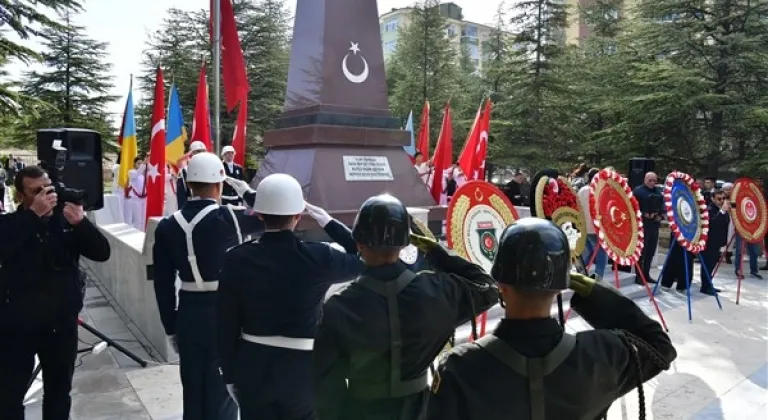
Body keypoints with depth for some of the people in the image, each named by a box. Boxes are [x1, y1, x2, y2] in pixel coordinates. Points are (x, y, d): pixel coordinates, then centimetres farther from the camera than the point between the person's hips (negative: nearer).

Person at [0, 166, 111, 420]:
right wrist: (34, 214, -30)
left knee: (59, 389, 16)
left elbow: (102, 253, -8)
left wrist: (81, 223, -23)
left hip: (62, 320, 2)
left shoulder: (66, 219, 1)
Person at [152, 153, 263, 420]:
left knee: (193, 392, 19)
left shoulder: (167, 227, -1)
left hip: (188, 315, 4)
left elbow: (163, 285, 3)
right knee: (222, 392, 10)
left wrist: (170, 328, 11)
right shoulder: (229, 218, -14)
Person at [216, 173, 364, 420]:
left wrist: (230, 374, 9)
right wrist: (329, 223, 5)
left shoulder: (237, 259, -11)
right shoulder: (318, 257, -17)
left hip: (253, 366, 2)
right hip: (303, 368, -1)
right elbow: (363, 260, 1)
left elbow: (226, 324, -4)